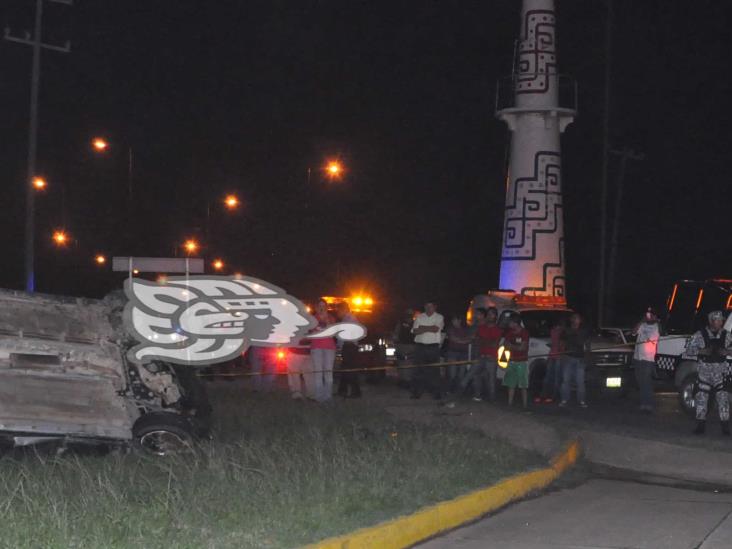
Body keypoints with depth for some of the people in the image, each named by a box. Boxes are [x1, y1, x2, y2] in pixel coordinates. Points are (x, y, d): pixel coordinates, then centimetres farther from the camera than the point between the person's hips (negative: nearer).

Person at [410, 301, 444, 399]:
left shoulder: (439, 317, 5)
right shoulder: (419, 317, 11)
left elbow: (436, 329, -12)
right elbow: (415, 331, -2)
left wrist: (423, 327, -3)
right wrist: (429, 329, -12)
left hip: (433, 347, -2)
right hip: (420, 346, 2)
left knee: (434, 369, -4)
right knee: (419, 369, -1)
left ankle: (436, 392, -1)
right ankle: (417, 392, 3)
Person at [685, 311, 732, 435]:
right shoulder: (700, 335, -1)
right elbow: (689, 350, 1)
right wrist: (702, 351, -15)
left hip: (720, 371, 1)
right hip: (704, 370, -1)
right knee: (702, 397, 1)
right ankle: (701, 424, 11)